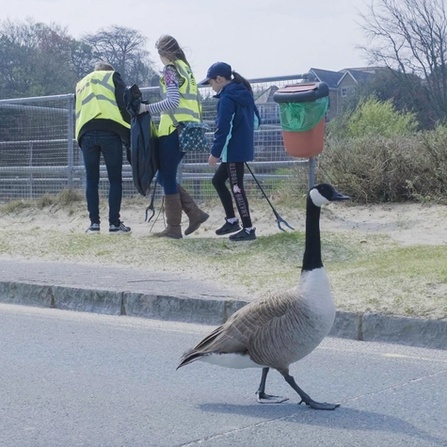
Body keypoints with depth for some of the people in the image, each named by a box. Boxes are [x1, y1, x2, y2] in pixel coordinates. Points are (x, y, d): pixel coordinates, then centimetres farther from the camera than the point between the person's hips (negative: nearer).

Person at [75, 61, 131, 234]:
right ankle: (114, 223, -2)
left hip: (86, 133, 3)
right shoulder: (112, 76, 19)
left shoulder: (80, 84, 32)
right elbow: (124, 103, 6)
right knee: (115, 179, 2)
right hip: (110, 130, -3)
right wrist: (131, 129, 9)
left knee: (92, 180, 8)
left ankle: (94, 223, 3)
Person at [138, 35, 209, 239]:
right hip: (188, 129, 9)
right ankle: (195, 213, 9)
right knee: (165, 177, 14)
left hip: (173, 130, -9)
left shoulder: (171, 70, -8)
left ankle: (173, 227, 1)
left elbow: (172, 101, -21)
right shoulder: (186, 69, 19)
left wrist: (147, 108, -18)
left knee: (167, 178, -2)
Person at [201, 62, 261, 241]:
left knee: (237, 188, -3)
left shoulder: (227, 98, -15)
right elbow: (256, 120, 16)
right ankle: (232, 220, 22)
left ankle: (248, 229, 0)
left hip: (233, 150, -10)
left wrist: (215, 152, -15)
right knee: (218, 180, 18)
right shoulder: (244, 94, 11)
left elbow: (223, 128, -19)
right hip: (243, 147, 10)